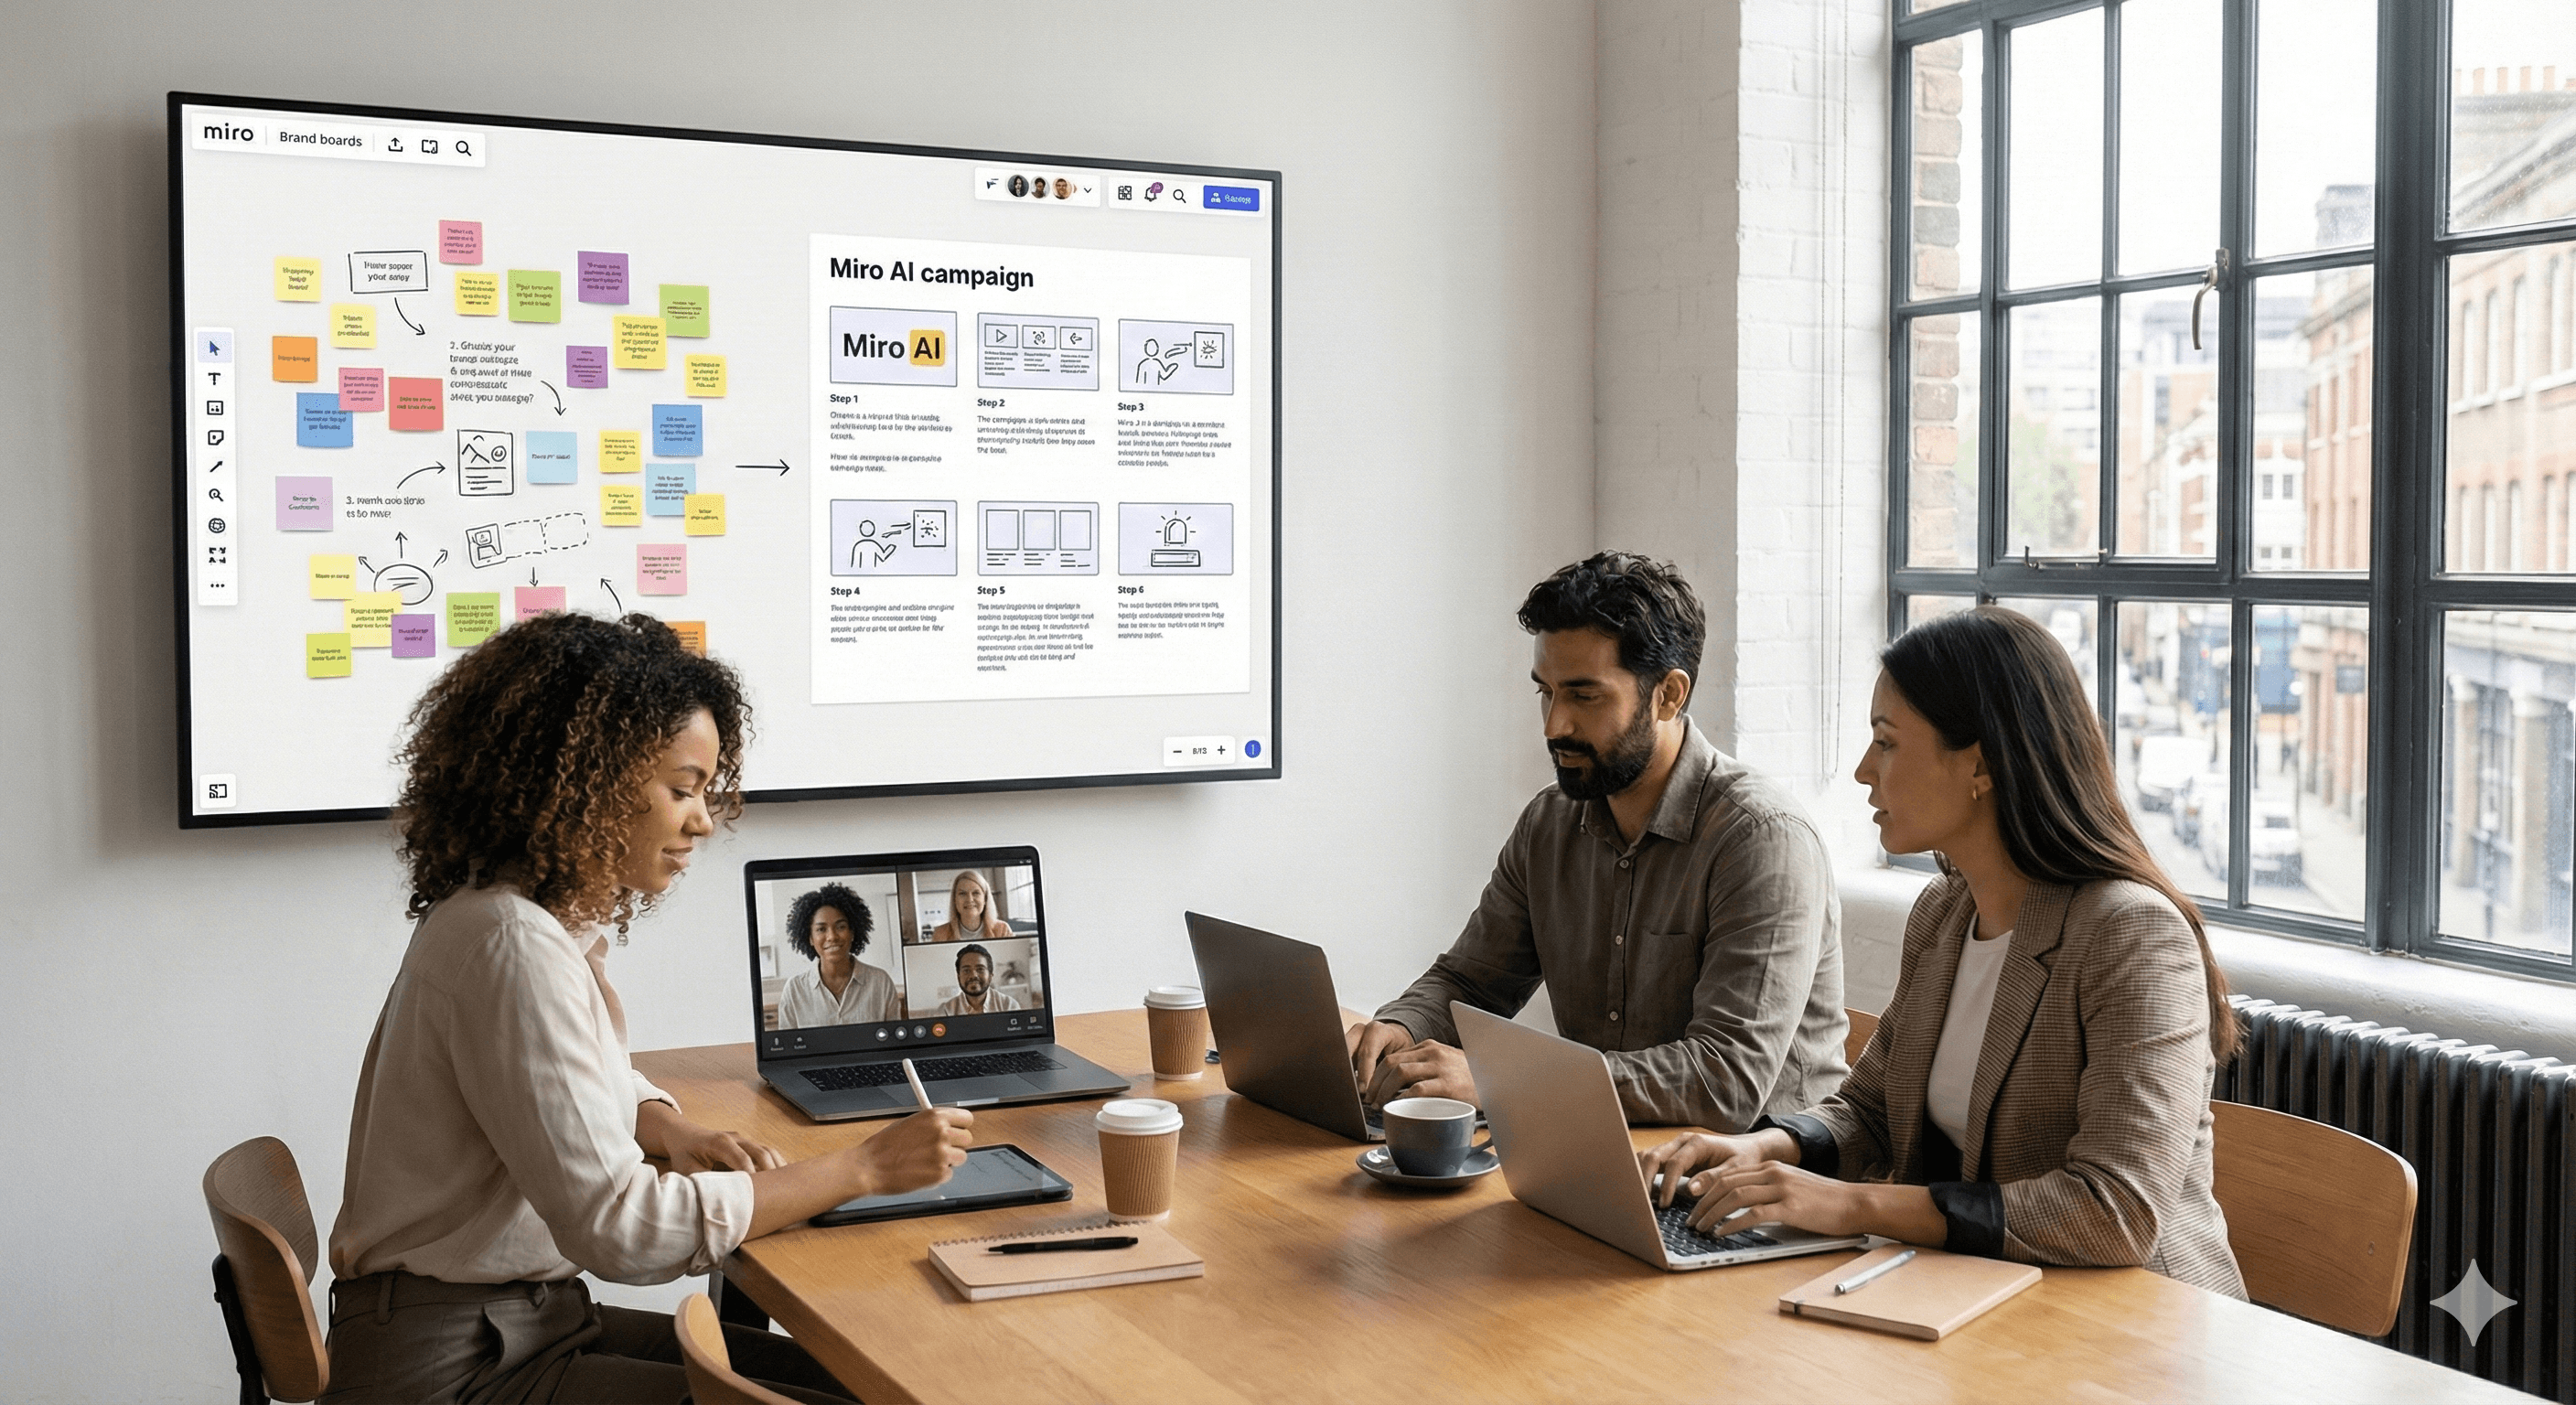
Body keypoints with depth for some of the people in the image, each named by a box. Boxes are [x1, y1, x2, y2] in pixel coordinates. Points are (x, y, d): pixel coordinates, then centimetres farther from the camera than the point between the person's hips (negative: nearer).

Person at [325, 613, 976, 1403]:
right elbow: (617, 1227, -27)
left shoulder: (559, 916, 5)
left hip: (530, 1319, 9)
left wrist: (675, 1131, 1)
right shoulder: (512, 946, -24)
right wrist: (864, 1169, -22)